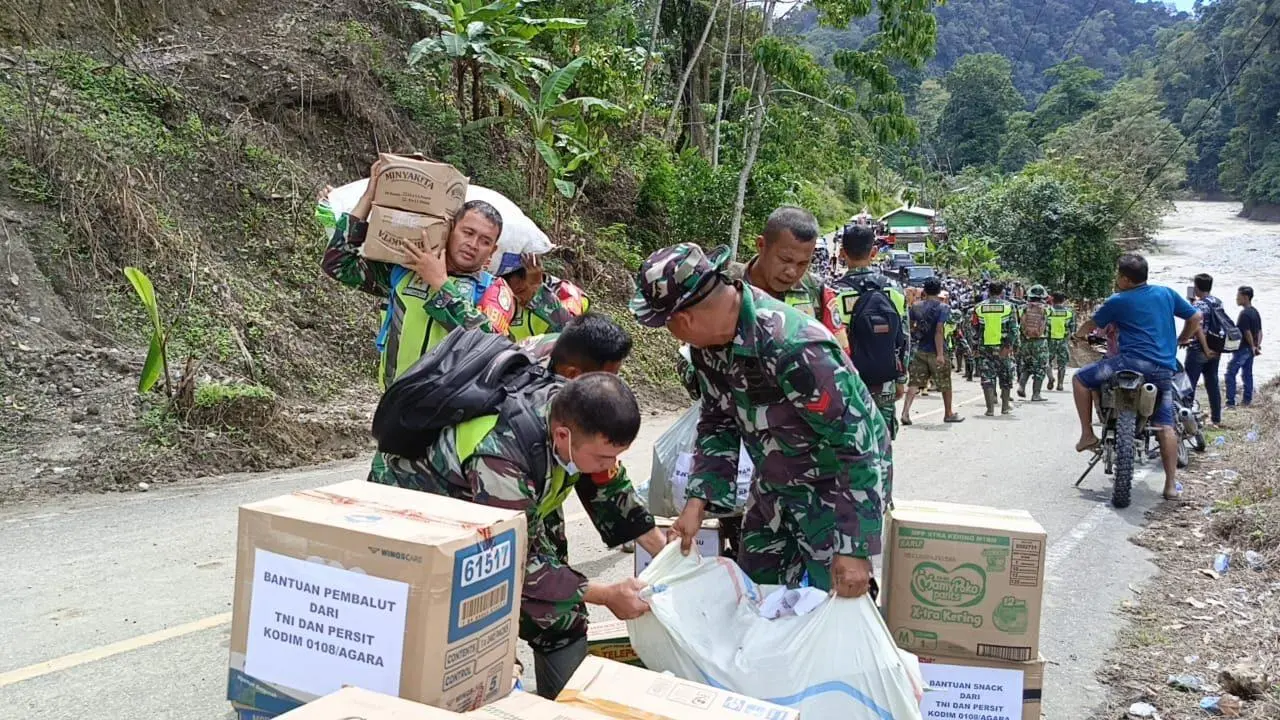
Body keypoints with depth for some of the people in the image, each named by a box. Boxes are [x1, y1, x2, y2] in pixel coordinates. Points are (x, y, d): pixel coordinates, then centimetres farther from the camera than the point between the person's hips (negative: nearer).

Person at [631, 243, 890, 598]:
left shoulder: (793, 349, -35)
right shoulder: (710, 339, -11)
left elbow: (858, 447, -30)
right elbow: (719, 423, 3)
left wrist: (854, 549, -28)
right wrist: (696, 503, -7)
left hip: (836, 487, -7)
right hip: (774, 487, 8)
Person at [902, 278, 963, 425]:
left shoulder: (915, 307, 3)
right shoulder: (942, 308, -11)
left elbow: (910, 327, 6)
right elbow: (939, 331, -20)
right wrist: (940, 354, -22)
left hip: (920, 350, 4)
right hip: (935, 352, -4)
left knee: (915, 383, 3)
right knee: (945, 384, 12)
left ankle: (905, 412, -11)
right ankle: (948, 414, 25)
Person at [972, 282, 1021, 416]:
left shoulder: (979, 307, 0)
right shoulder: (1009, 306, -3)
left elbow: (975, 329, 6)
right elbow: (1014, 329, -5)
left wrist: (978, 343, 19)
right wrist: (1016, 344, 2)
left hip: (985, 347, 0)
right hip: (1004, 348, 0)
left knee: (987, 378, 4)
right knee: (1006, 378, 14)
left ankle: (990, 408, -2)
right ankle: (1005, 406, 22)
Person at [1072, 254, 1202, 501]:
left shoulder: (1118, 301, 3)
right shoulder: (1166, 293, 15)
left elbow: (1092, 325, 15)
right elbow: (1196, 317, 20)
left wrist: (1079, 333, 36)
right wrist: (1179, 341, 32)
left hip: (1133, 360, -5)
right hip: (1165, 369, 5)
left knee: (1081, 378, 10)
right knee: (1165, 427, 8)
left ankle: (1087, 434, 6)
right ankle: (1171, 485, 6)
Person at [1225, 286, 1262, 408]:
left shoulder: (1244, 313, -18)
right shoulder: (1255, 312, 10)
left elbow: (1247, 332, -19)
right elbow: (1259, 331, 12)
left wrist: (1253, 346, -8)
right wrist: (1258, 345, 7)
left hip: (1242, 348, -9)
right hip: (1250, 349, 9)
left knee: (1230, 374, -5)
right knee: (1248, 374, 14)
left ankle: (1230, 402, -8)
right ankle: (1247, 400, 18)